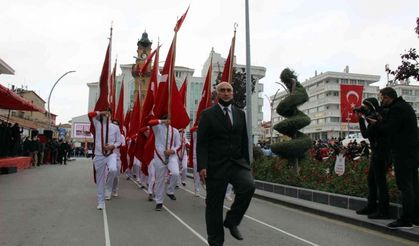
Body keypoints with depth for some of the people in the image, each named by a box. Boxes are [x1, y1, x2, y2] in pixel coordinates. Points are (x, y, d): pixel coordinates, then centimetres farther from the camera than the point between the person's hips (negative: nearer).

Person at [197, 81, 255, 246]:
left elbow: (244, 141, 13)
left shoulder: (240, 114, 12)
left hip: (237, 162, 3)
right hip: (216, 165, -3)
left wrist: (247, 164, 10)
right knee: (214, 204, 3)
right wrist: (202, 166, -15)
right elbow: (201, 142, -5)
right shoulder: (207, 114, 0)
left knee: (249, 185, -22)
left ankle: (231, 221, 3)